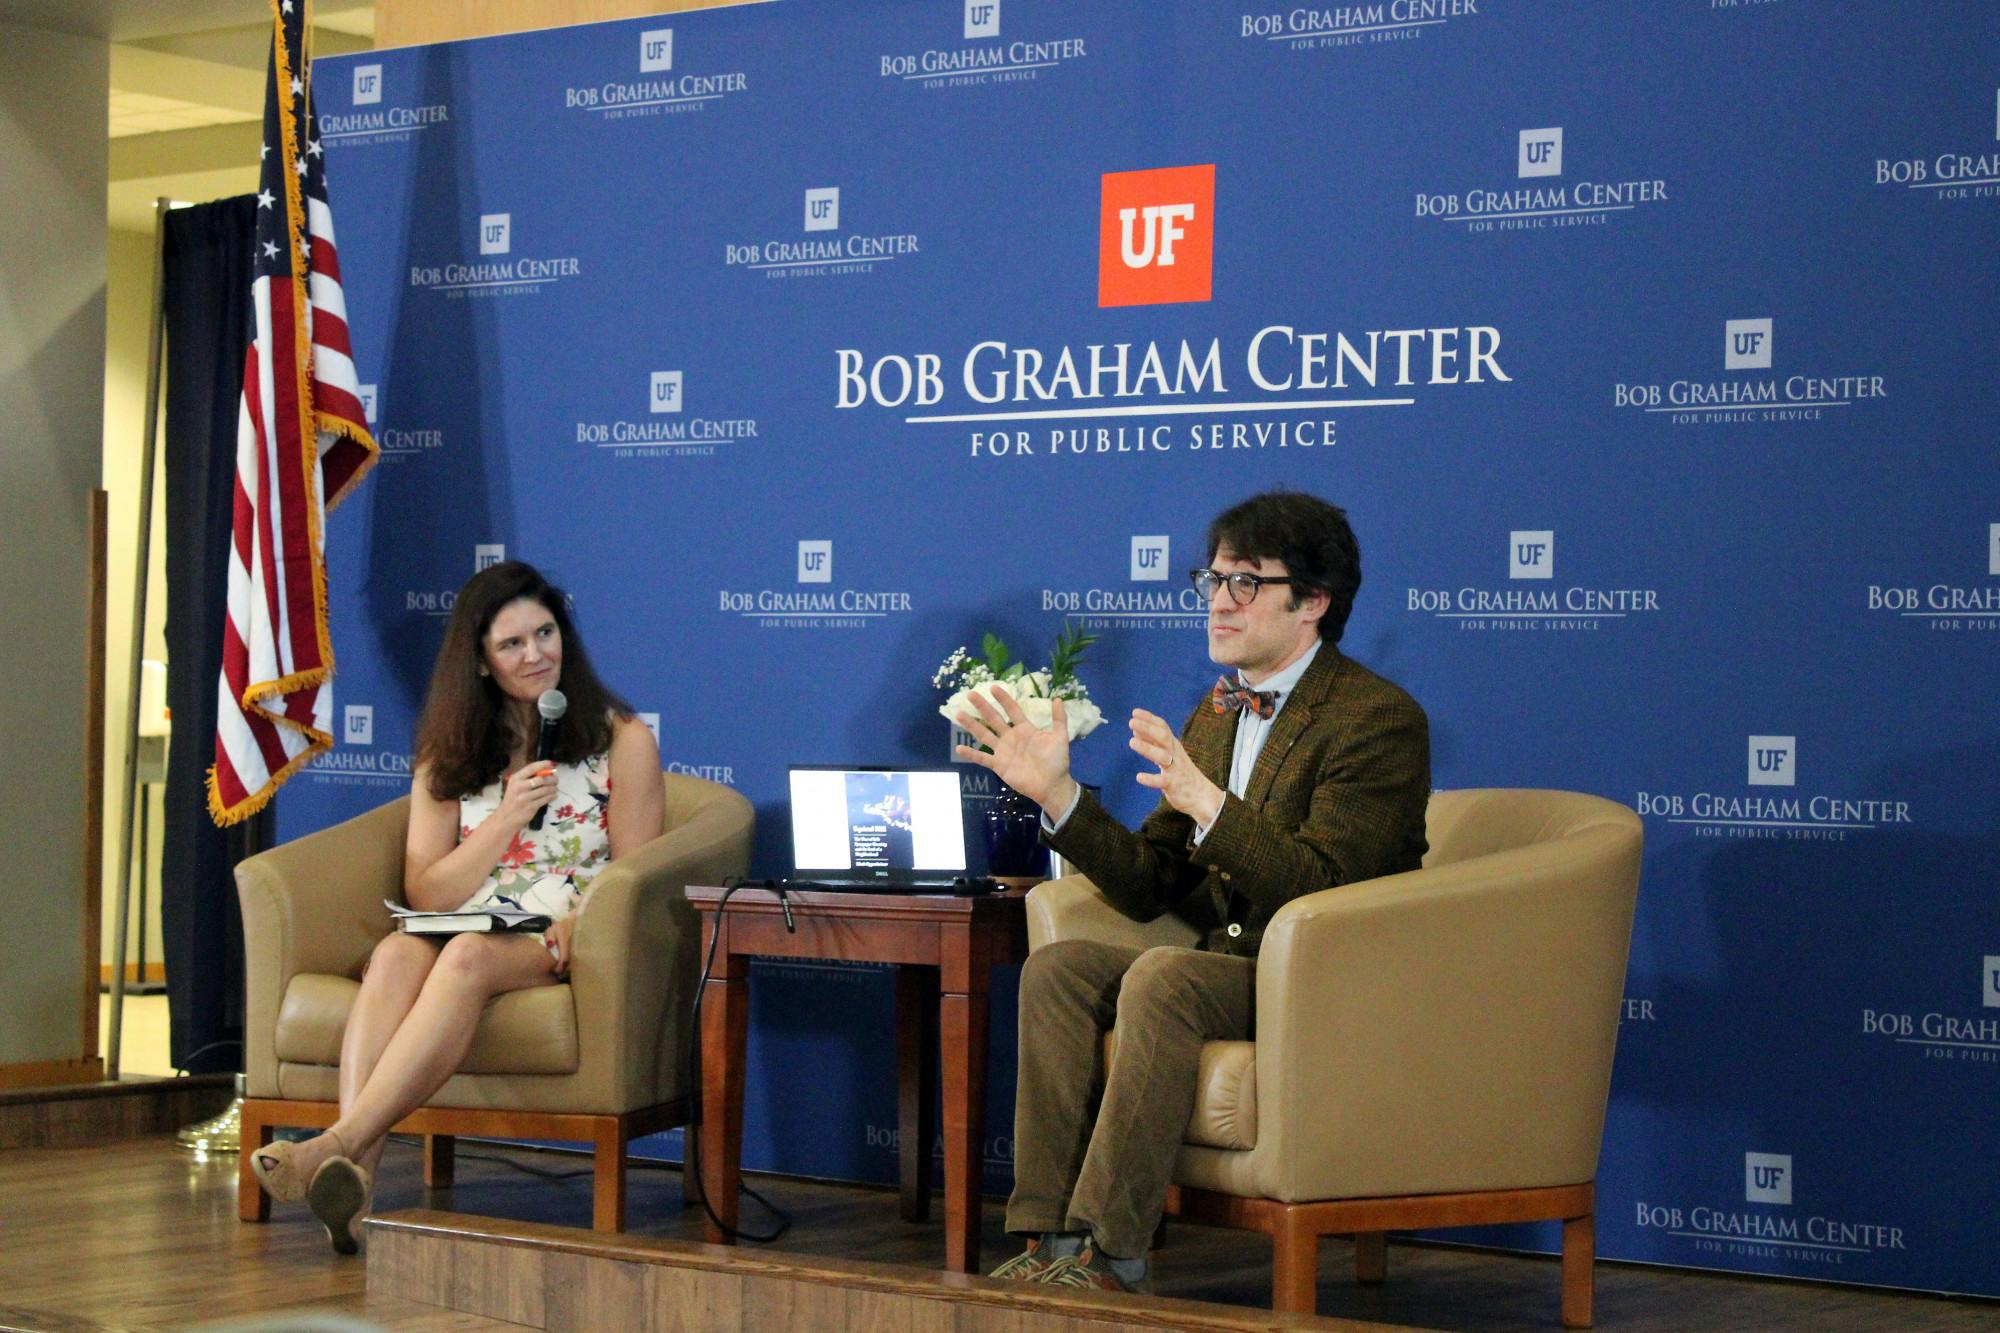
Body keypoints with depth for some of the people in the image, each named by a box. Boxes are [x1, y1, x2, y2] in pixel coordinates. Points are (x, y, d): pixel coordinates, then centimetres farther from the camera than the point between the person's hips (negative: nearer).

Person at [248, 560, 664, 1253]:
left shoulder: (622, 741, 9)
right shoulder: (449, 755, 18)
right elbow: (426, 892, 8)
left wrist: (563, 935, -17)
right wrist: (508, 819, -6)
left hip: (566, 947, -3)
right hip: (463, 934, 3)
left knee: (468, 956, -37)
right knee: (396, 953, -34)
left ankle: (339, 1144, -50)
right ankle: (354, 1174, -52)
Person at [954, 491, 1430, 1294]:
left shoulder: (1379, 718, -11)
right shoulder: (1217, 711, 15)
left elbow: (1320, 892, -21)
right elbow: (1149, 888, 12)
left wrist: (1208, 805, -34)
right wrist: (1055, 792, -1)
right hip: (1230, 971, 8)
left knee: (1162, 977, -31)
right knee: (1057, 968, -12)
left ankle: (1109, 1255, -27)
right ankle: (1049, 1236, -18)